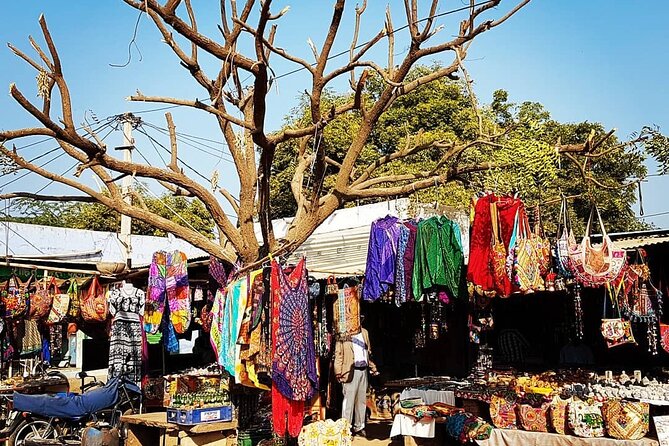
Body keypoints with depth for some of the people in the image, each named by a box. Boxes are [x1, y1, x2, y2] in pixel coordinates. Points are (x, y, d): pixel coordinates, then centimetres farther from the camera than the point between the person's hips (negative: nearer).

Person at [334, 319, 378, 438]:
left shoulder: (364, 333, 15)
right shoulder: (343, 335, -4)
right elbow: (338, 355, -7)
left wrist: (372, 368, 15)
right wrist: (339, 373, -13)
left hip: (363, 371, 6)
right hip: (351, 372, -6)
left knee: (362, 400, 11)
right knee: (349, 400, -5)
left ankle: (359, 427, 21)